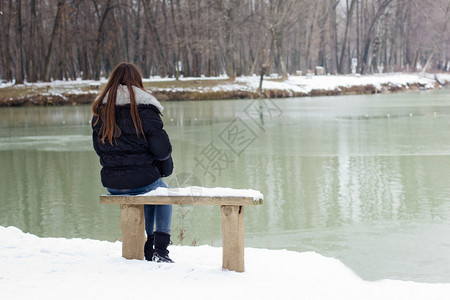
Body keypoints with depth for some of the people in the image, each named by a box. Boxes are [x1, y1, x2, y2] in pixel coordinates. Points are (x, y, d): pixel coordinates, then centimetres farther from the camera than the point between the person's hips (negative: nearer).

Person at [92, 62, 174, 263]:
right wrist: (165, 156, 10)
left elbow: (99, 148, 13)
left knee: (149, 192, 36)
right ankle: (160, 250, 18)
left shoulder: (101, 110, 4)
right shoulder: (143, 108, -12)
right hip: (141, 179, -5)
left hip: (111, 184, 5)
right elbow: (162, 148, -13)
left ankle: (148, 249, 34)